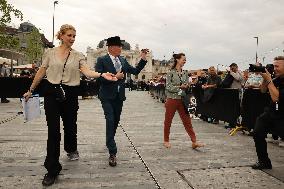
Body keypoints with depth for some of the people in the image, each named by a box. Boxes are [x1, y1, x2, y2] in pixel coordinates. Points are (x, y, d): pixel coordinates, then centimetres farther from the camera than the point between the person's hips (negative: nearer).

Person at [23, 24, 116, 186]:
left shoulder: (78, 56, 2)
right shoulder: (50, 53, 3)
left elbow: (87, 71, -13)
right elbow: (41, 73, 10)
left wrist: (102, 75, -32)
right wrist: (31, 90, 14)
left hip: (70, 94, 1)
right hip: (52, 93, -1)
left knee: (70, 126, 16)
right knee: (53, 131, -6)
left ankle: (71, 149, 49)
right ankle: (52, 169, 5)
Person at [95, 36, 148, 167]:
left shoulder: (123, 60, 10)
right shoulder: (102, 60, -7)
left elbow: (135, 71, 10)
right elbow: (99, 78, -15)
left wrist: (143, 59, 1)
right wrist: (114, 77, -19)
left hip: (119, 96, 6)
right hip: (107, 96, -5)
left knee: (116, 121, 15)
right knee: (110, 121, -14)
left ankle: (110, 143, 38)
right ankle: (112, 152, -12)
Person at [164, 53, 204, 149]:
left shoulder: (185, 73, 9)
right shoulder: (171, 72, -6)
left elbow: (187, 85, 13)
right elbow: (168, 87, -11)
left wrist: (186, 86, -9)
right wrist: (179, 87, -16)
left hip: (182, 100, 4)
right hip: (172, 99, -4)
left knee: (187, 121, 2)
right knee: (168, 121, 7)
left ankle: (194, 142, 3)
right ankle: (166, 140, 23)